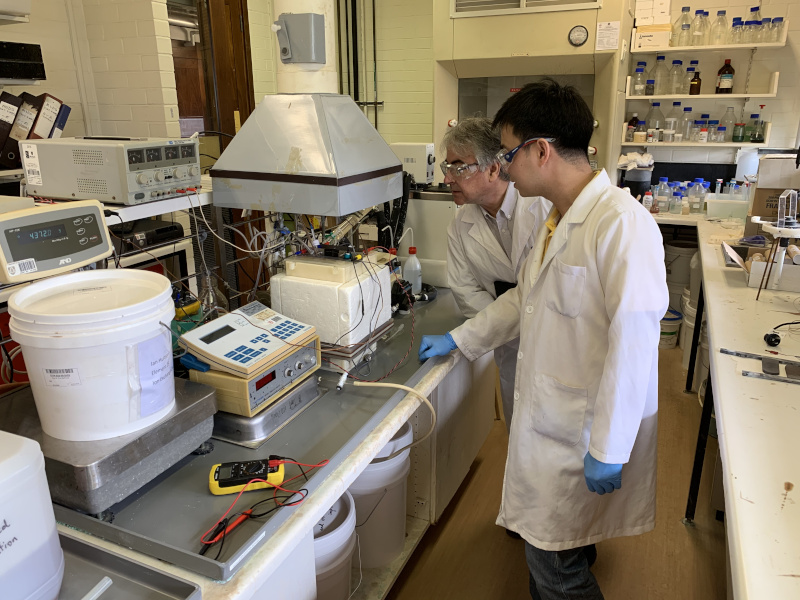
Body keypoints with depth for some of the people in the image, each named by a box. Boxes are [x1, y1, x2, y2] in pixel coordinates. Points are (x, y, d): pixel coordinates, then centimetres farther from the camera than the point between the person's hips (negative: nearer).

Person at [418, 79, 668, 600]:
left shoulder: (622, 224, -23)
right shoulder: (559, 220, 9)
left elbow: (634, 345, -26)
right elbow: (525, 299, 19)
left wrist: (607, 450, -21)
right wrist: (458, 341, 21)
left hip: (584, 431, -8)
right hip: (548, 415, 8)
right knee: (548, 547, 22)